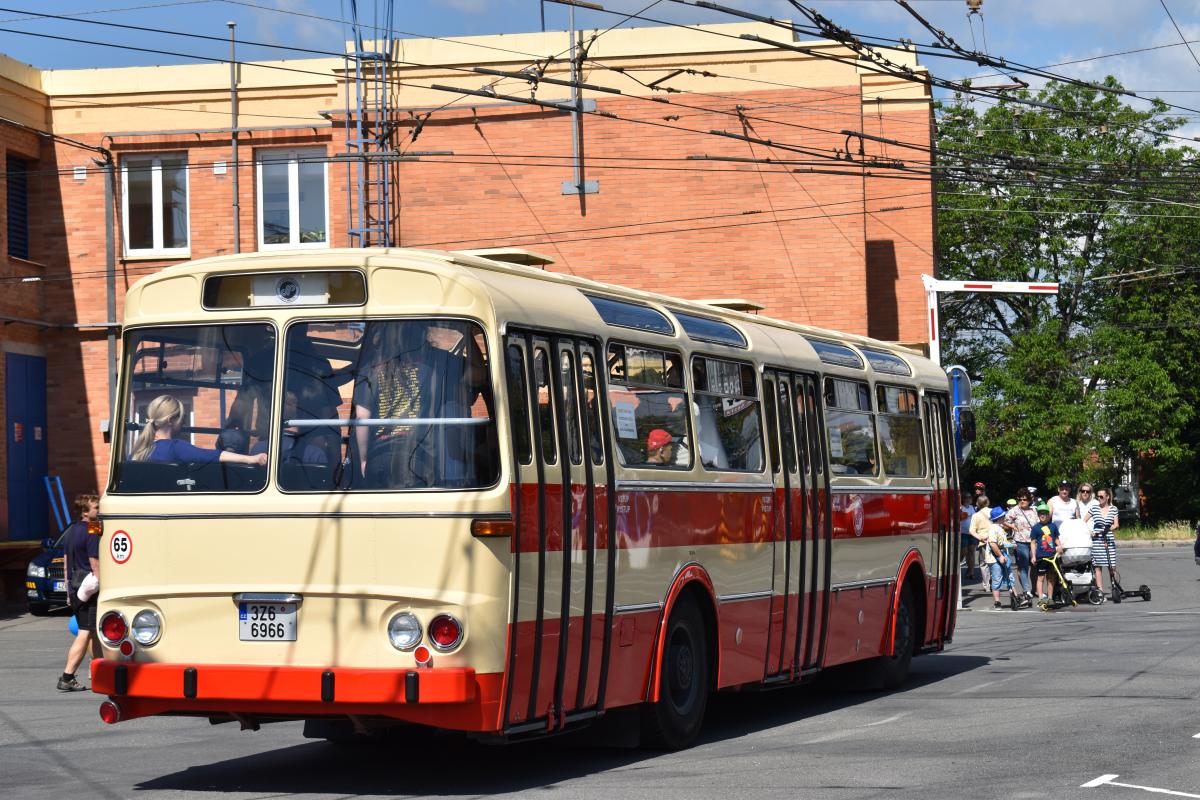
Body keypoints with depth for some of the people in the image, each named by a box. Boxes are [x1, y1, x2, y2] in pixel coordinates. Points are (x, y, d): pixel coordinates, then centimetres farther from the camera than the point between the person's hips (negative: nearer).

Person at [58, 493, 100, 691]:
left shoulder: (71, 532, 13)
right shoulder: (91, 534, -14)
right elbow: (95, 565, -17)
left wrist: (69, 592, 22)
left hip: (74, 587, 9)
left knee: (92, 631, 20)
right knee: (84, 634, -8)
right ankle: (67, 678, -13)